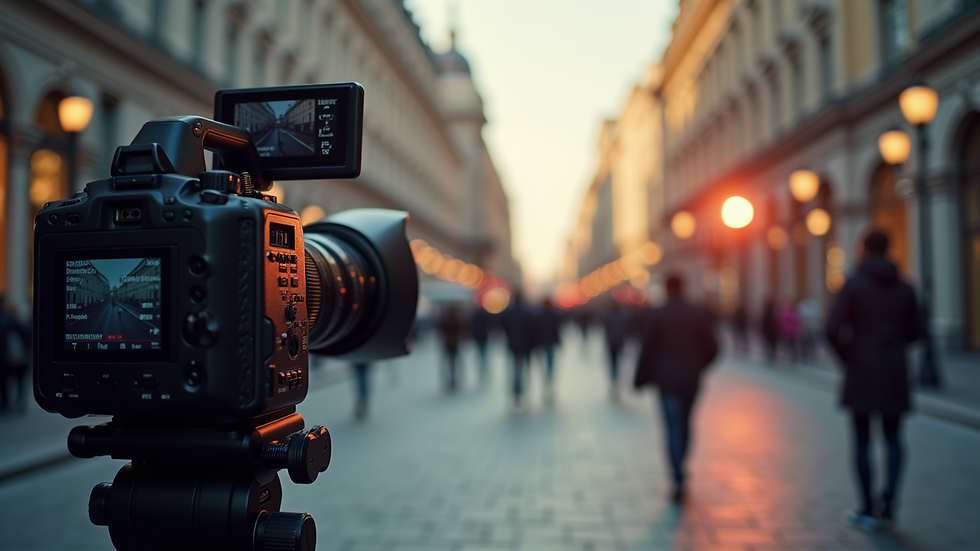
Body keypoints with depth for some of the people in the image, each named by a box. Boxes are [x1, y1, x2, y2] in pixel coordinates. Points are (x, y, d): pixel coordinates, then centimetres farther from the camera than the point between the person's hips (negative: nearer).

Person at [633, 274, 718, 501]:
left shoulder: (657, 315, -7)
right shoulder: (699, 314, 0)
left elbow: (648, 350, -7)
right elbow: (712, 348, 0)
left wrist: (640, 380, 4)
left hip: (667, 380, -3)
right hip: (691, 380, 3)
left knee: (673, 428, -1)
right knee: (685, 424, 18)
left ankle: (679, 480, -9)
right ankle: (678, 471, 29)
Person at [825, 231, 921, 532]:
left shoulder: (853, 283, -8)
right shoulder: (904, 288, 5)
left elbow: (833, 329, -14)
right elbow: (914, 333, 10)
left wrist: (846, 357, 4)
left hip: (861, 372, -3)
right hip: (895, 371, 4)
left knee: (862, 440, 6)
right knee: (893, 437, 18)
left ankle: (867, 510, 11)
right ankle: (889, 496, -1)